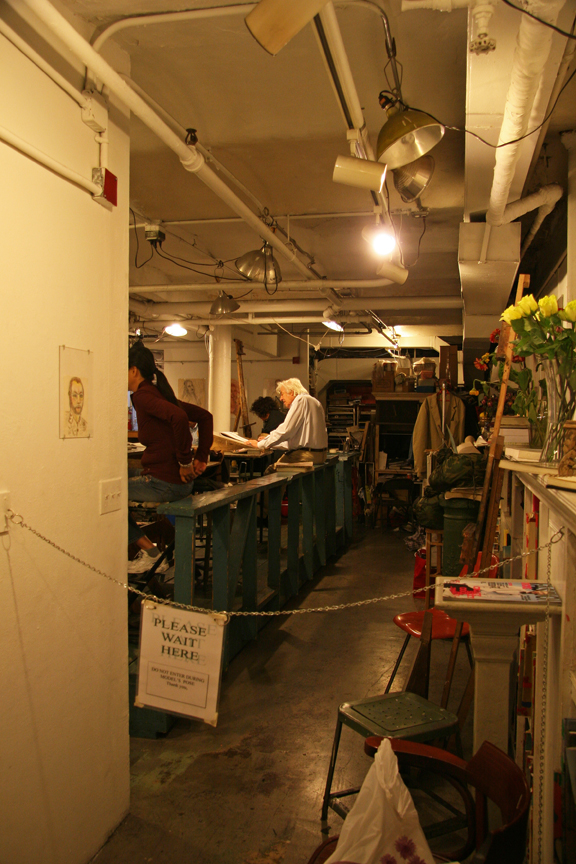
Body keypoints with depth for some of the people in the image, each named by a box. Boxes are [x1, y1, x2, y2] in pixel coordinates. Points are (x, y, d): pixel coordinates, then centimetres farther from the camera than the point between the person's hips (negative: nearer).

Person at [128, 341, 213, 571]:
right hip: (180, 482, 9)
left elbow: (179, 417, -30)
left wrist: (184, 460, -22)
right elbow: (205, 416, 20)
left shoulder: (142, 395, -12)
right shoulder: (159, 394, 15)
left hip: (163, 483, -9)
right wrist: (201, 458, 14)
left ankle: (148, 550, 5)